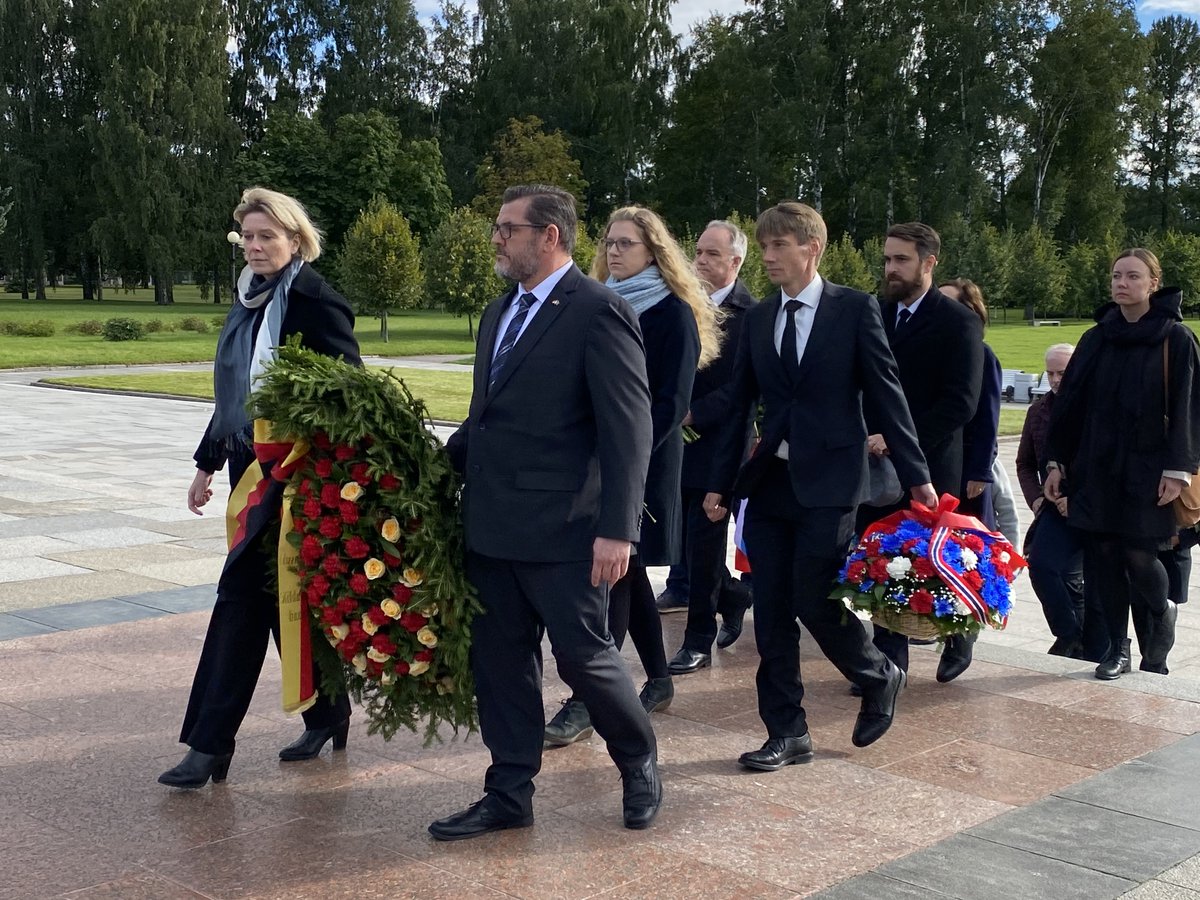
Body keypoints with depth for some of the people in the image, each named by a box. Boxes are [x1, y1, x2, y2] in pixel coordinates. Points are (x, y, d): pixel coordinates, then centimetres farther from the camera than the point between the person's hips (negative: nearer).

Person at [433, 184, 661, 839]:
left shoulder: (599, 312, -11)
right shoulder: (499, 313, 15)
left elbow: (629, 430, -15)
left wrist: (617, 529, -20)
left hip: (561, 528, -8)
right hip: (490, 523, 8)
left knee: (583, 656, 3)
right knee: (498, 660, 12)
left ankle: (640, 766, 28)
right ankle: (509, 796, 25)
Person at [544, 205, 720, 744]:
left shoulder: (674, 313, -7)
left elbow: (671, 403, -12)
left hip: (643, 462, -7)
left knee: (614, 572, -7)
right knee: (627, 571, 12)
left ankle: (586, 702, -6)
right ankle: (658, 681, 26)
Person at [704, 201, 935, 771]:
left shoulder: (855, 309, -3)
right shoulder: (757, 319, 10)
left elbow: (886, 392, -5)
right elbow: (739, 405, 12)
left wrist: (915, 475, -6)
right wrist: (721, 483, 10)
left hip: (828, 482, -5)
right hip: (767, 482, 5)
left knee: (815, 600, -7)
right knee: (770, 613, 4)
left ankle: (879, 678, 22)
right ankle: (786, 734, 15)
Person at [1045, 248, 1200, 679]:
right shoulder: (1096, 339, 8)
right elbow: (1069, 402, 9)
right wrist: (1056, 462, 5)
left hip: (1146, 470, -3)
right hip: (1096, 469, 4)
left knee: (1139, 555, -5)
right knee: (1107, 555, 3)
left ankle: (1161, 617, 27)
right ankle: (1117, 648, 14)